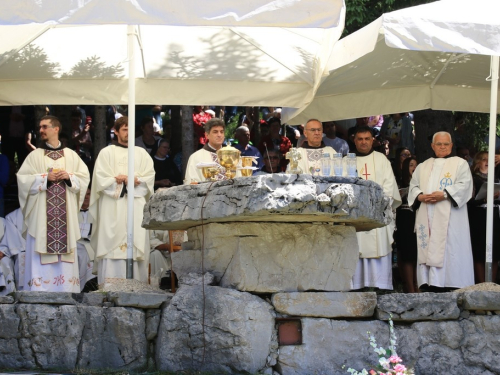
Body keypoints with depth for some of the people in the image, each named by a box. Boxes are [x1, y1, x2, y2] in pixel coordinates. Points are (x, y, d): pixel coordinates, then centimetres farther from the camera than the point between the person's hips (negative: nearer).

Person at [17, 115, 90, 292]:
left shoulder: (71, 155, 9)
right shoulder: (35, 155, 5)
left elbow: (84, 177, 7)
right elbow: (23, 179, -3)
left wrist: (69, 177, -11)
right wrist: (45, 178, -13)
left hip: (65, 214, 1)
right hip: (41, 214, -1)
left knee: (65, 253, 1)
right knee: (40, 252, -6)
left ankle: (66, 292, 4)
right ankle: (40, 290, -5)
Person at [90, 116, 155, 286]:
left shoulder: (141, 153, 16)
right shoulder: (106, 153, 8)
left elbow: (149, 177, 6)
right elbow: (101, 179, -2)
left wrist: (133, 181, -10)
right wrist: (119, 181, -9)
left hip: (135, 207, 2)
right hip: (112, 208, -2)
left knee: (136, 243, -5)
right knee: (111, 245, -10)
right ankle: (109, 286, -13)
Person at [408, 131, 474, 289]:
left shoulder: (460, 163, 10)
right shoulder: (423, 167, 23)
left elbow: (464, 185, -4)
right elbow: (413, 186, 14)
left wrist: (444, 195, -17)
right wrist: (420, 196, -8)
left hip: (449, 217, -4)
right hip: (427, 217, 4)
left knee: (450, 249, -11)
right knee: (428, 250, -3)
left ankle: (452, 285, -13)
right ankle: (430, 283, -4)